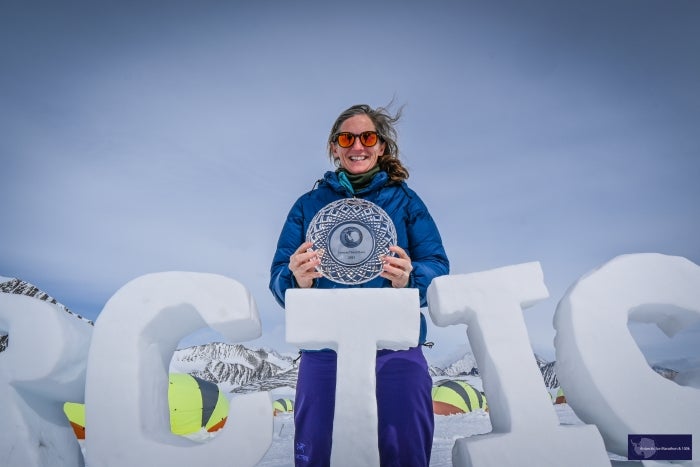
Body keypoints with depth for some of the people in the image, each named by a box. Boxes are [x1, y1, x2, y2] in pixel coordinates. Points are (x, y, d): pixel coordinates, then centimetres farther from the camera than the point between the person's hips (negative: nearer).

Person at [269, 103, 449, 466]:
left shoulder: (405, 200, 9)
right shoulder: (308, 205, 10)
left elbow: (438, 269, 1)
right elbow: (279, 278, 3)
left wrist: (409, 279, -21)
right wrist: (298, 280, -20)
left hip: (396, 349, 0)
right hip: (325, 350, 1)